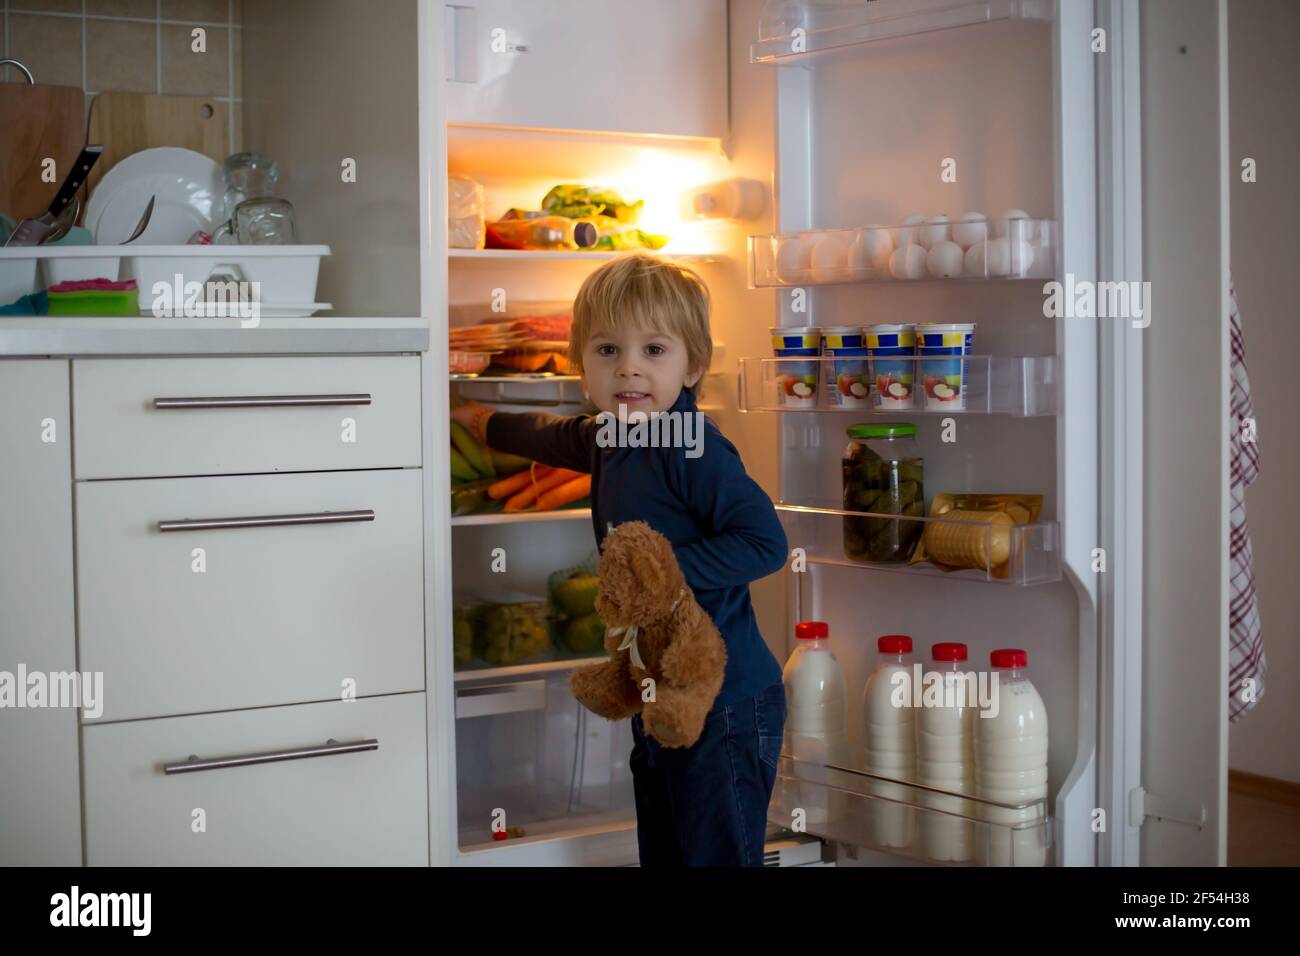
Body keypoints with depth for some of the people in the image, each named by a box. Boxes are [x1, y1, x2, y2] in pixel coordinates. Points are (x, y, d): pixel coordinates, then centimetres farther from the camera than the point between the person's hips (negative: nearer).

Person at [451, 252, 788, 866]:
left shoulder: (692, 449, -20)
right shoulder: (607, 439, 8)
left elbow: (764, 540, -25)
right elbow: (548, 437, 31)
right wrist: (479, 419, 46)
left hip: (726, 707, -9)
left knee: (718, 855, -5)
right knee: (662, 854, 18)